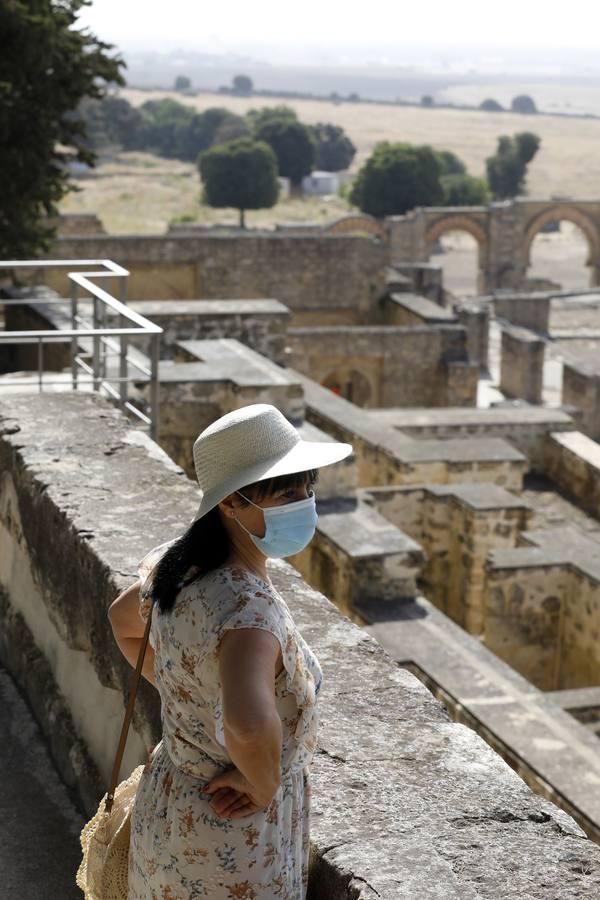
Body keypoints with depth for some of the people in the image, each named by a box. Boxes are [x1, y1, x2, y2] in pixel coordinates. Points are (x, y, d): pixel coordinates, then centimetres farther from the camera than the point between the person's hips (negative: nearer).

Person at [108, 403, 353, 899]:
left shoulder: (179, 566, -6)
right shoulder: (249, 608, -33)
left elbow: (124, 621, 16)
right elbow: (249, 723, -52)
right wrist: (265, 784, -32)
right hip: (231, 842, -8)